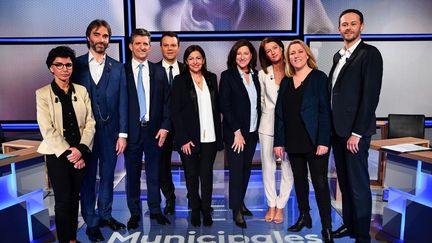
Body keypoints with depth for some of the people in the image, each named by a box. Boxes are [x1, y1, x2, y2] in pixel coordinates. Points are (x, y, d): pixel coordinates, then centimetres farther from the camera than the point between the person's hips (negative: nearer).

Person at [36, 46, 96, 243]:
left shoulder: (81, 91, 6)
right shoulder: (42, 93, -2)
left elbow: (90, 123, 1)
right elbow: (47, 129, -9)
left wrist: (81, 149, -10)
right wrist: (67, 152, -14)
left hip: (79, 153, 3)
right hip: (57, 154, -3)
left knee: (75, 198, 11)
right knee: (63, 200, 2)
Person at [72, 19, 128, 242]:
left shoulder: (117, 68, 5)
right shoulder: (77, 64, 2)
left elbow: (122, 102, 1)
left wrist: (122, 133, -3)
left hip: (110, 132, 2)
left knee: (107, 176, 13)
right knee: (88, 178, 8)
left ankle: (105, 215, 30)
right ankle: (91, 223, 22)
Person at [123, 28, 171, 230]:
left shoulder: (159, 72, 6)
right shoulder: (122, 71, -1)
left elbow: (166, 101, 5)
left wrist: (165, 127, -3)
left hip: (154, 130, 2)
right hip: (131, 130, -1)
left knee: (154, 173, 12)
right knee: (132, 174, 10)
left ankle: (155, 210, 27)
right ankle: (134, 212, 26)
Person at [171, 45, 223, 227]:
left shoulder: (212, 78, 8)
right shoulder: (180, 81, -2)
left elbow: (217, 107, 10)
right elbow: (175, 112, -5)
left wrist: (219, 134, 5)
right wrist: (183, 139, -11)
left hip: (209, 137, 2)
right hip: (189, 137, -2)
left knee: (206, 174, 5)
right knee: (191, 175, 10)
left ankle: (206, 209, 22)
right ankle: (195, 209, 27)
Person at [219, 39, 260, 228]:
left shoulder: (255, 76, 8)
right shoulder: (227, 76, -6)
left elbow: (257, 103, 10)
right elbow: (224, 106, -11)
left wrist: (257, 128, 4)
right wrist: (237, 131, -14)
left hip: (252, 132, 5)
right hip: (235, 132, -5)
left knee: (246, 169, 12)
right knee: (236, 170, 1)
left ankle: (240, 202, 28)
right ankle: (236, 210, 14)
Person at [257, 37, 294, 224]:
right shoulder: (263, 74, 6)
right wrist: (269, 113, 9)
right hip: (268, 124, 2)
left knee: (287, 168, 2)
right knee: (268, 167, 7)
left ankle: (280, 207, 18)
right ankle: (271, 205, 22)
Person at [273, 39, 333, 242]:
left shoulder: (319, 77, -3)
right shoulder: (286, 81, 10)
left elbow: (324, 110, -9)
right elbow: (279, 113, 8)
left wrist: (323, 141, -17)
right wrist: (278, 141, 3)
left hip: (314, 141, -5)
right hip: (293, 141, 5)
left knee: (320, 183, -1)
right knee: (299, 180, 14)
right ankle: (304, 217, 29)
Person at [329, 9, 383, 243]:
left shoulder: (370, 53, -7)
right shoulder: (338, 55, 15)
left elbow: (371, 96, -14)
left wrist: (357, 133, -17)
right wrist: (330, 127, 10)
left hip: (355, 131, -7)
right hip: (337, 129, 7)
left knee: (358, 185, 1)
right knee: (345, 182, 15)